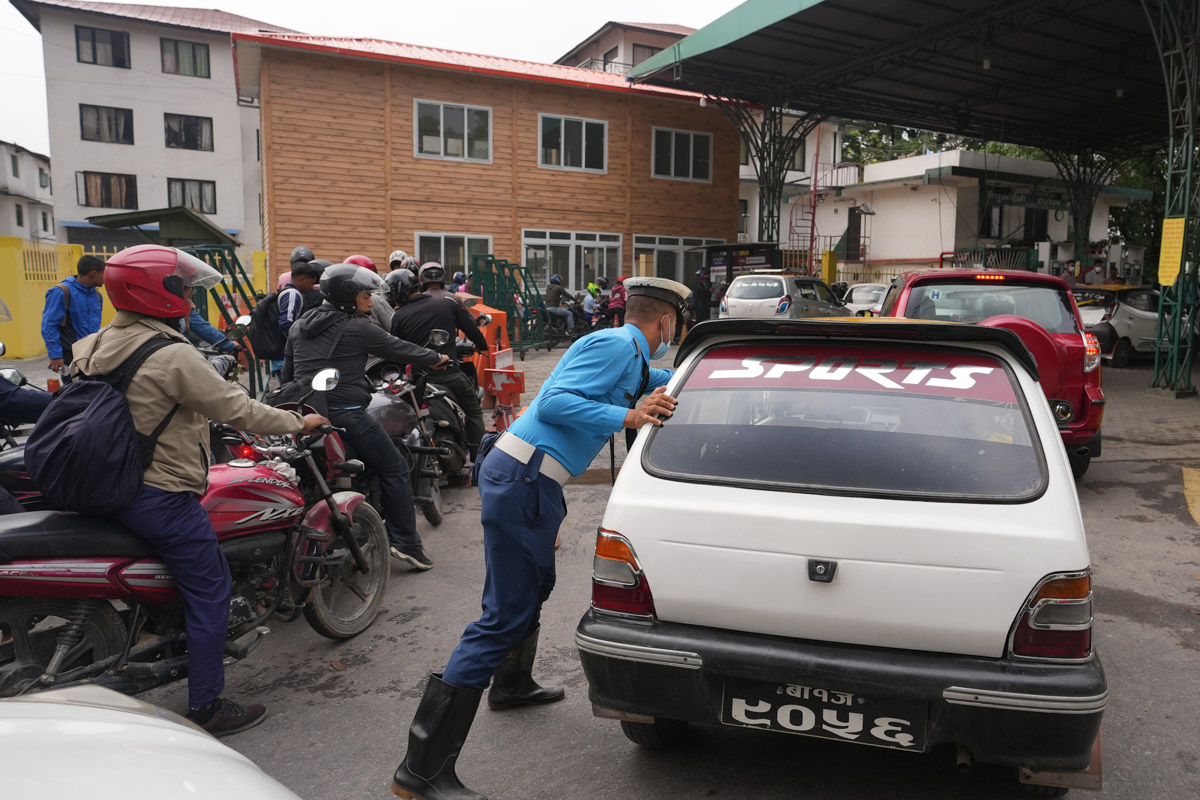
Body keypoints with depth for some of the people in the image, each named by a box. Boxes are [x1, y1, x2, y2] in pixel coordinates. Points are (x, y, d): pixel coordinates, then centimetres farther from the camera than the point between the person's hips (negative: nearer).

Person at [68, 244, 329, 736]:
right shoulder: (174, 357, -22)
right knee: (209, 591, 1)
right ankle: (206, 709, 8)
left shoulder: (93, 348, 6)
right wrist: (300, 423, -5)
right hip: (161, 497, -10)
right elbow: (237, 410, -18)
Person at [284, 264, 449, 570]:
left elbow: (287, 373, 20)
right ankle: (405, 542, -1)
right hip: (345, 415, -7)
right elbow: (400, 349, 0)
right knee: (394, 469, 2)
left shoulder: (299, 326, 14)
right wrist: (437, 358, 15)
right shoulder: (357, 328, -7)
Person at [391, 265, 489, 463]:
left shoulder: (398, 316, 1)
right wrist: (482, 345, 28)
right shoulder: (448, 304, 2)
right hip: (450, 375, 0)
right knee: (474, 413, 13)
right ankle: (478, 459, 5)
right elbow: (471, 328, 9)